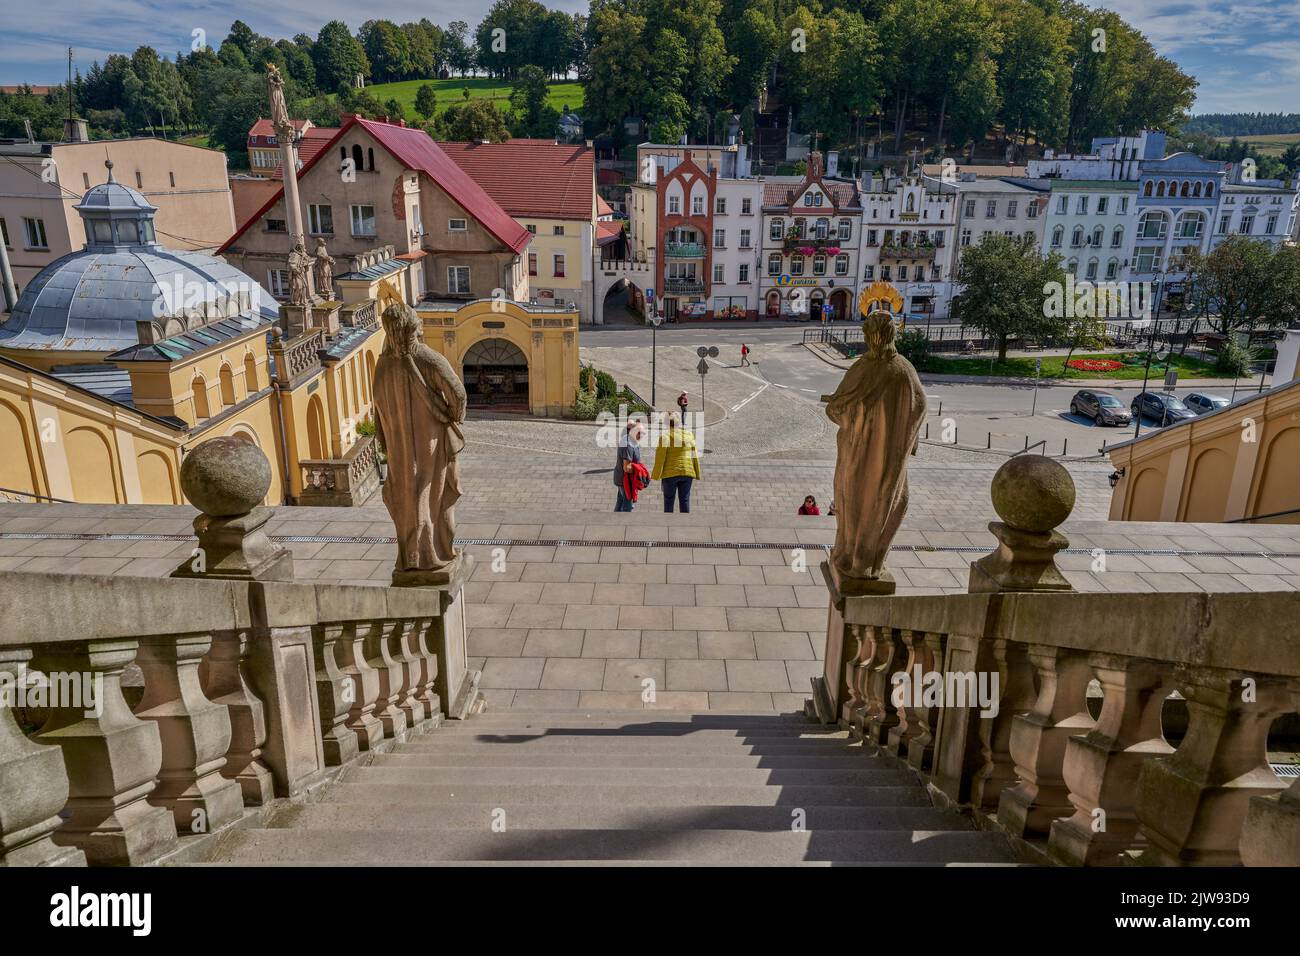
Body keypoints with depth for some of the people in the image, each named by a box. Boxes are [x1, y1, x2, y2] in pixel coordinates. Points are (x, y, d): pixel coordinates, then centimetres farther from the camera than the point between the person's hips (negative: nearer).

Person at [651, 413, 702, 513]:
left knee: (668, 500, 7)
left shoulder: (665, 436, -7)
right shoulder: (689, 435, 6)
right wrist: (697, 474, 13)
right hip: (687, 472, 3)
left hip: (670, 473, -3)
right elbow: (694, 456, 8)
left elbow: (660, 457, -9)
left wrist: (656, 475, -5)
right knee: (685, 499, 7)